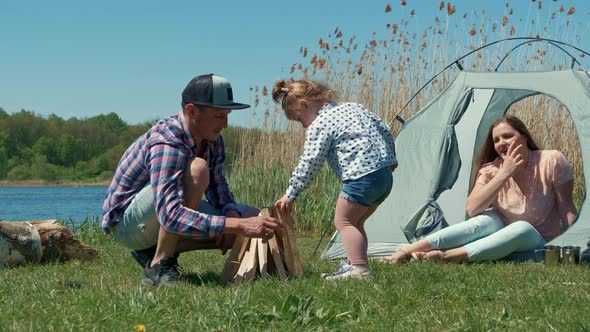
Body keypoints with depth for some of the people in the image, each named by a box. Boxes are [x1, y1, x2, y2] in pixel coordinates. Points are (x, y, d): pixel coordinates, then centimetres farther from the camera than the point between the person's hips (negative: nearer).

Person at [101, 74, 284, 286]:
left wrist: (232, 214, -14)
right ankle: (159, 267, -23)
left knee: (255, 218, -1)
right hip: (126, 222, -9)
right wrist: (238, 225, -45)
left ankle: (153, 251, 5)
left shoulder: (212, 139, -3)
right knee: (196, 169, -33)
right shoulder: (167, 143, -30)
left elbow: (217, 184, 10)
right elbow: (170, 215, -41)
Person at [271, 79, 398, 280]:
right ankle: (354, 264, 15)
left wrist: (290, 195, 0)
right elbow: (384, 130, 22)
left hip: (362, 178, -9)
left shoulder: (319, 126, -5)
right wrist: (390, 159, 33)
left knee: (343, 221, -1)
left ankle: (360, 268, -13)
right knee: (355, 222, 18)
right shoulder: (353, 107, 18)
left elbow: (308, 165, -8)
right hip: (385, 175, 9)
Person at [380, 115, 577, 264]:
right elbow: (472, 209, -21)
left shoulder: (551, 161, -15)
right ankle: (405, 252, -40)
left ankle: (445, 256, -44)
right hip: (501, 230, 2)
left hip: (538, 242, -2)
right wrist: (504, 173, -26)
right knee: (486, 220, -33)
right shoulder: (492, 169, -6)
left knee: (522, 229, -38)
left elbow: (567, 210, -9)